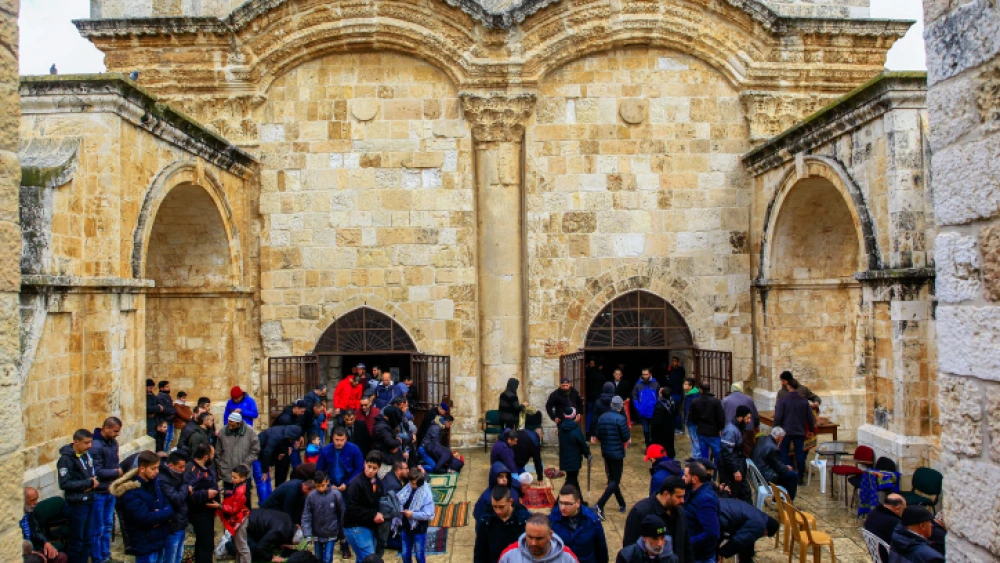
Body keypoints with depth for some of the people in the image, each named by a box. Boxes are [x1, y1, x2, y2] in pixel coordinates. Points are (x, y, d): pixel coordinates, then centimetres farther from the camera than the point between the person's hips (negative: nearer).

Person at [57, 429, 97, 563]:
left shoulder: (87, 454, 5)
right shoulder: (66, 459, -15)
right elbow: (64, 484, -20)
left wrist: (93, 481, -6)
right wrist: (89, 483, -16)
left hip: (89, 501, 7)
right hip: (77, 504, -7)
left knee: (88, 538, 15)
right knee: (75, 540, 4)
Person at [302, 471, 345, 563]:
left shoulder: (336, 495, -14)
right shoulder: (311, 496, -11)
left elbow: (342, 515, -4)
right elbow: (306, 516, -7)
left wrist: (342, 534, 3)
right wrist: (307, 534, -16)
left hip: (331, 535, -2)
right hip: (316, 535, 2)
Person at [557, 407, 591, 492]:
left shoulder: (561, 428, 2)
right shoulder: (576, 429, -18)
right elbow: (583, 444, -10)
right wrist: (588, 455, 4)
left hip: (565, 459, 7)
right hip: (574, 459, -7)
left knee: (574, 479, 18)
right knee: (571, 481, -1)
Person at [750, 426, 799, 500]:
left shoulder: (761, 439, 1)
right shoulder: (773, 448, -25)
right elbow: (779, 468, -14)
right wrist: (787, 468, 5)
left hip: (757, 471, 9)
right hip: (765, 476, -9)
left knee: (785, 472, 27)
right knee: (794, 475, 2)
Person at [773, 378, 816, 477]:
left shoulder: (782, 400, -10)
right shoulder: (804, 401, 3)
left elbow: (778, 417, -13)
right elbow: (810, 417, 9)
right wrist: (811, 429, 22)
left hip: (786, 431, -3)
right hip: (800, 432, 3)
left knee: (784, 453, 6)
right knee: (800, 453, 8)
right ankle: (800, 476, 11)